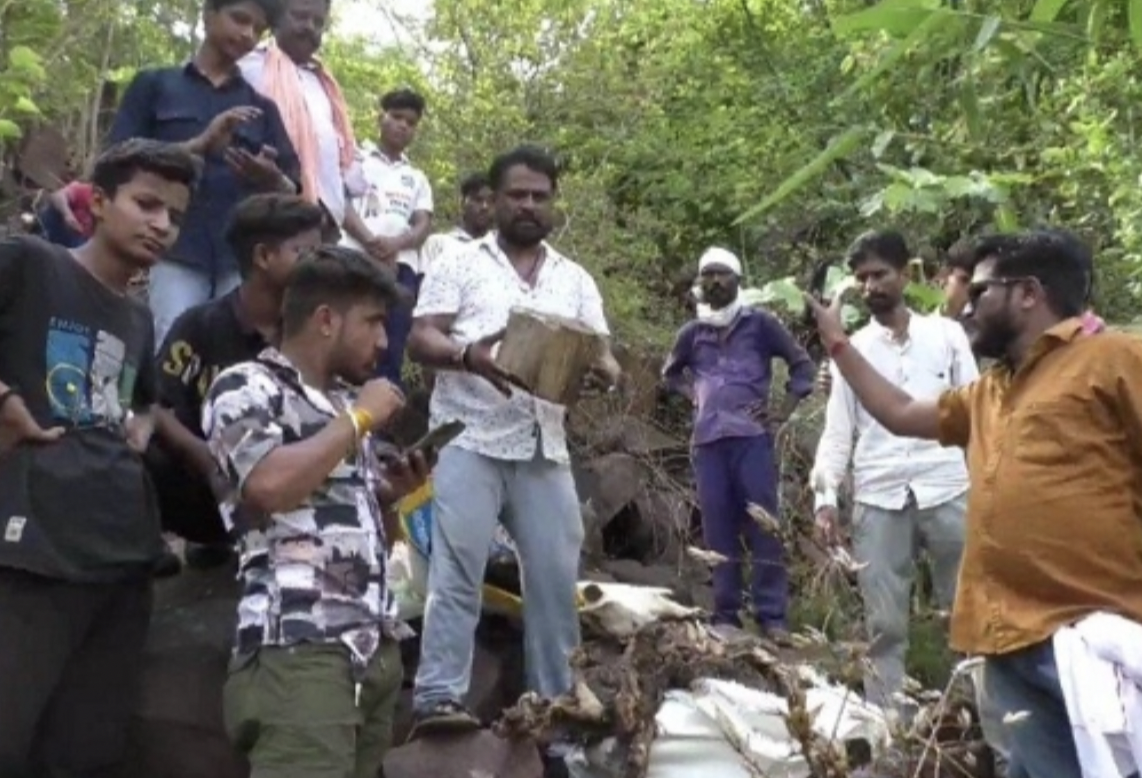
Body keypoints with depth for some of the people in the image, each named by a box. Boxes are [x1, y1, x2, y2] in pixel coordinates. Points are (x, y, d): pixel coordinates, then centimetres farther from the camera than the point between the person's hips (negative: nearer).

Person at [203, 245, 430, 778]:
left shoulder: (350, 401, 23)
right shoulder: (245, 387, 2)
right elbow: (271, 485, -17)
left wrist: (394, 492, 8)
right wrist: (359, 419, -4)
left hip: (376, 647, 7)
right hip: (299, 646, -7)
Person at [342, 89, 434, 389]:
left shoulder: (417, 178, 26)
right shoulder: (357, 162, 16)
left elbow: (423, 226, 11)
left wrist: (395, 244, -13)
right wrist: (372, 242, -18)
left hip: (401, 266, 3)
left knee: (393, 349, -5)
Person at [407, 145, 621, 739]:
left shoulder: (575, 280, 17)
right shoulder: (460, 265, 6)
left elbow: (602, 355, 12)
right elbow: (420, 340, -2)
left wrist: (604, 371, -13)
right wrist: (468, 355, -23)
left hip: (546, 446, 4)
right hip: (470, 440, -4)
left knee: (557, 573, 5)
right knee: (456, 569, -10)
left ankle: (554, 700, 15)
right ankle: (439, 697, -10)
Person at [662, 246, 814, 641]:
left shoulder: (760, 323, 3)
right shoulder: (692, 333, 12)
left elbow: (802, 364, 7)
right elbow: (670, 372, 29)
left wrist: (783, 412, 0)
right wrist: (693, 396, 12)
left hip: (751, 436, -3)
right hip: (707, 441, 3)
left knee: (763, 527, -3)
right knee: (718, 530, 4)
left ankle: (773, 616, 1)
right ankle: (726, 615, 10)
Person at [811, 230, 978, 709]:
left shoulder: (946, 334, 7)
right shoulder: (852, 349, 9)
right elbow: (837, 431, 8)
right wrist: (825, 497, -4)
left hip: (947, 491, -1)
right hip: (877, 499, 1)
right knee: (884, 623, 6)